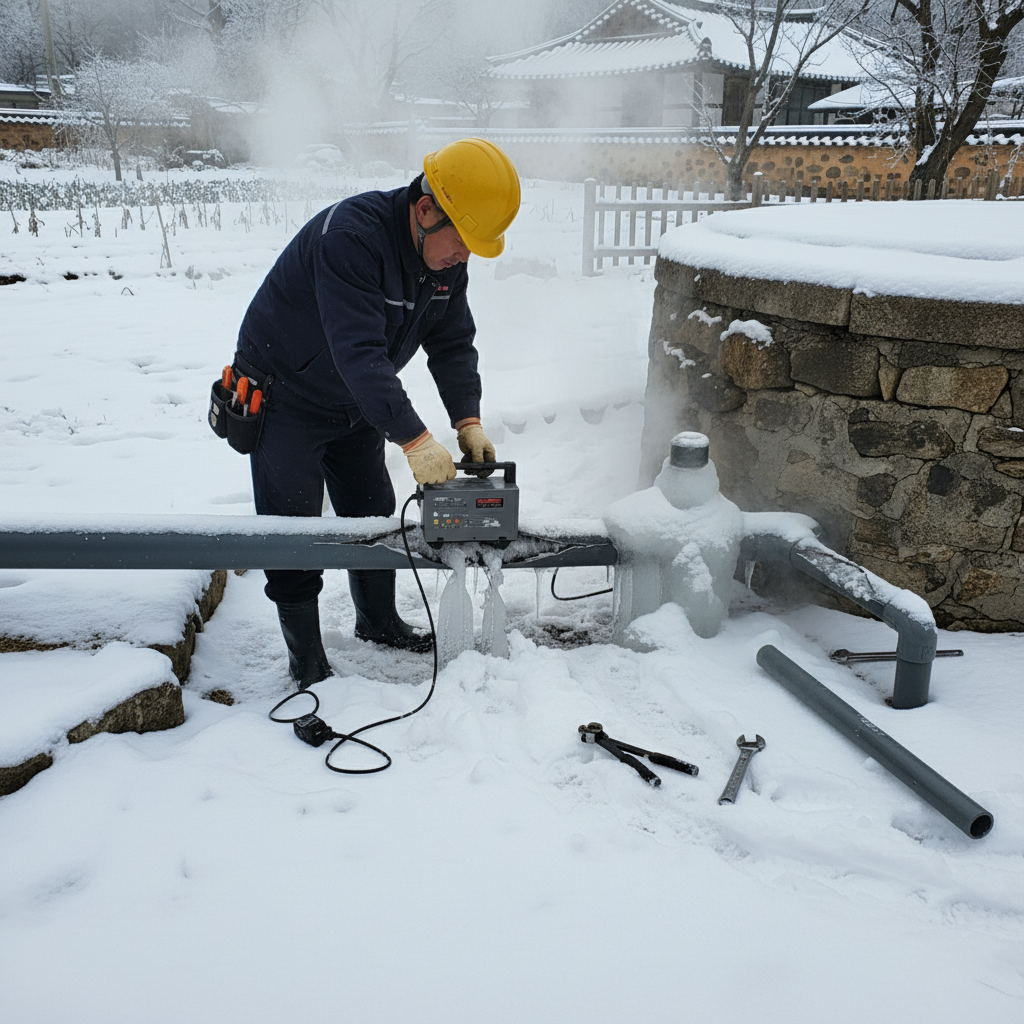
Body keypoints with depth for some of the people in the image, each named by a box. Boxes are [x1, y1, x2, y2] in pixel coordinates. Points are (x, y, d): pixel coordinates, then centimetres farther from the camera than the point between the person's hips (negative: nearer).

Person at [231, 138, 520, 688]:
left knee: (373, 517, 14)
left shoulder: (446, 258, -8)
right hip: (286, 402, -7)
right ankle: (306, 660, 11)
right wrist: (415, 439, -44)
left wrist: (468, 420, -17)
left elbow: (452, 345, -3)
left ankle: (378, 621, 35)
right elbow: (358, 352, -41)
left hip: (356, 406, 7)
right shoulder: (350, 236, -34)